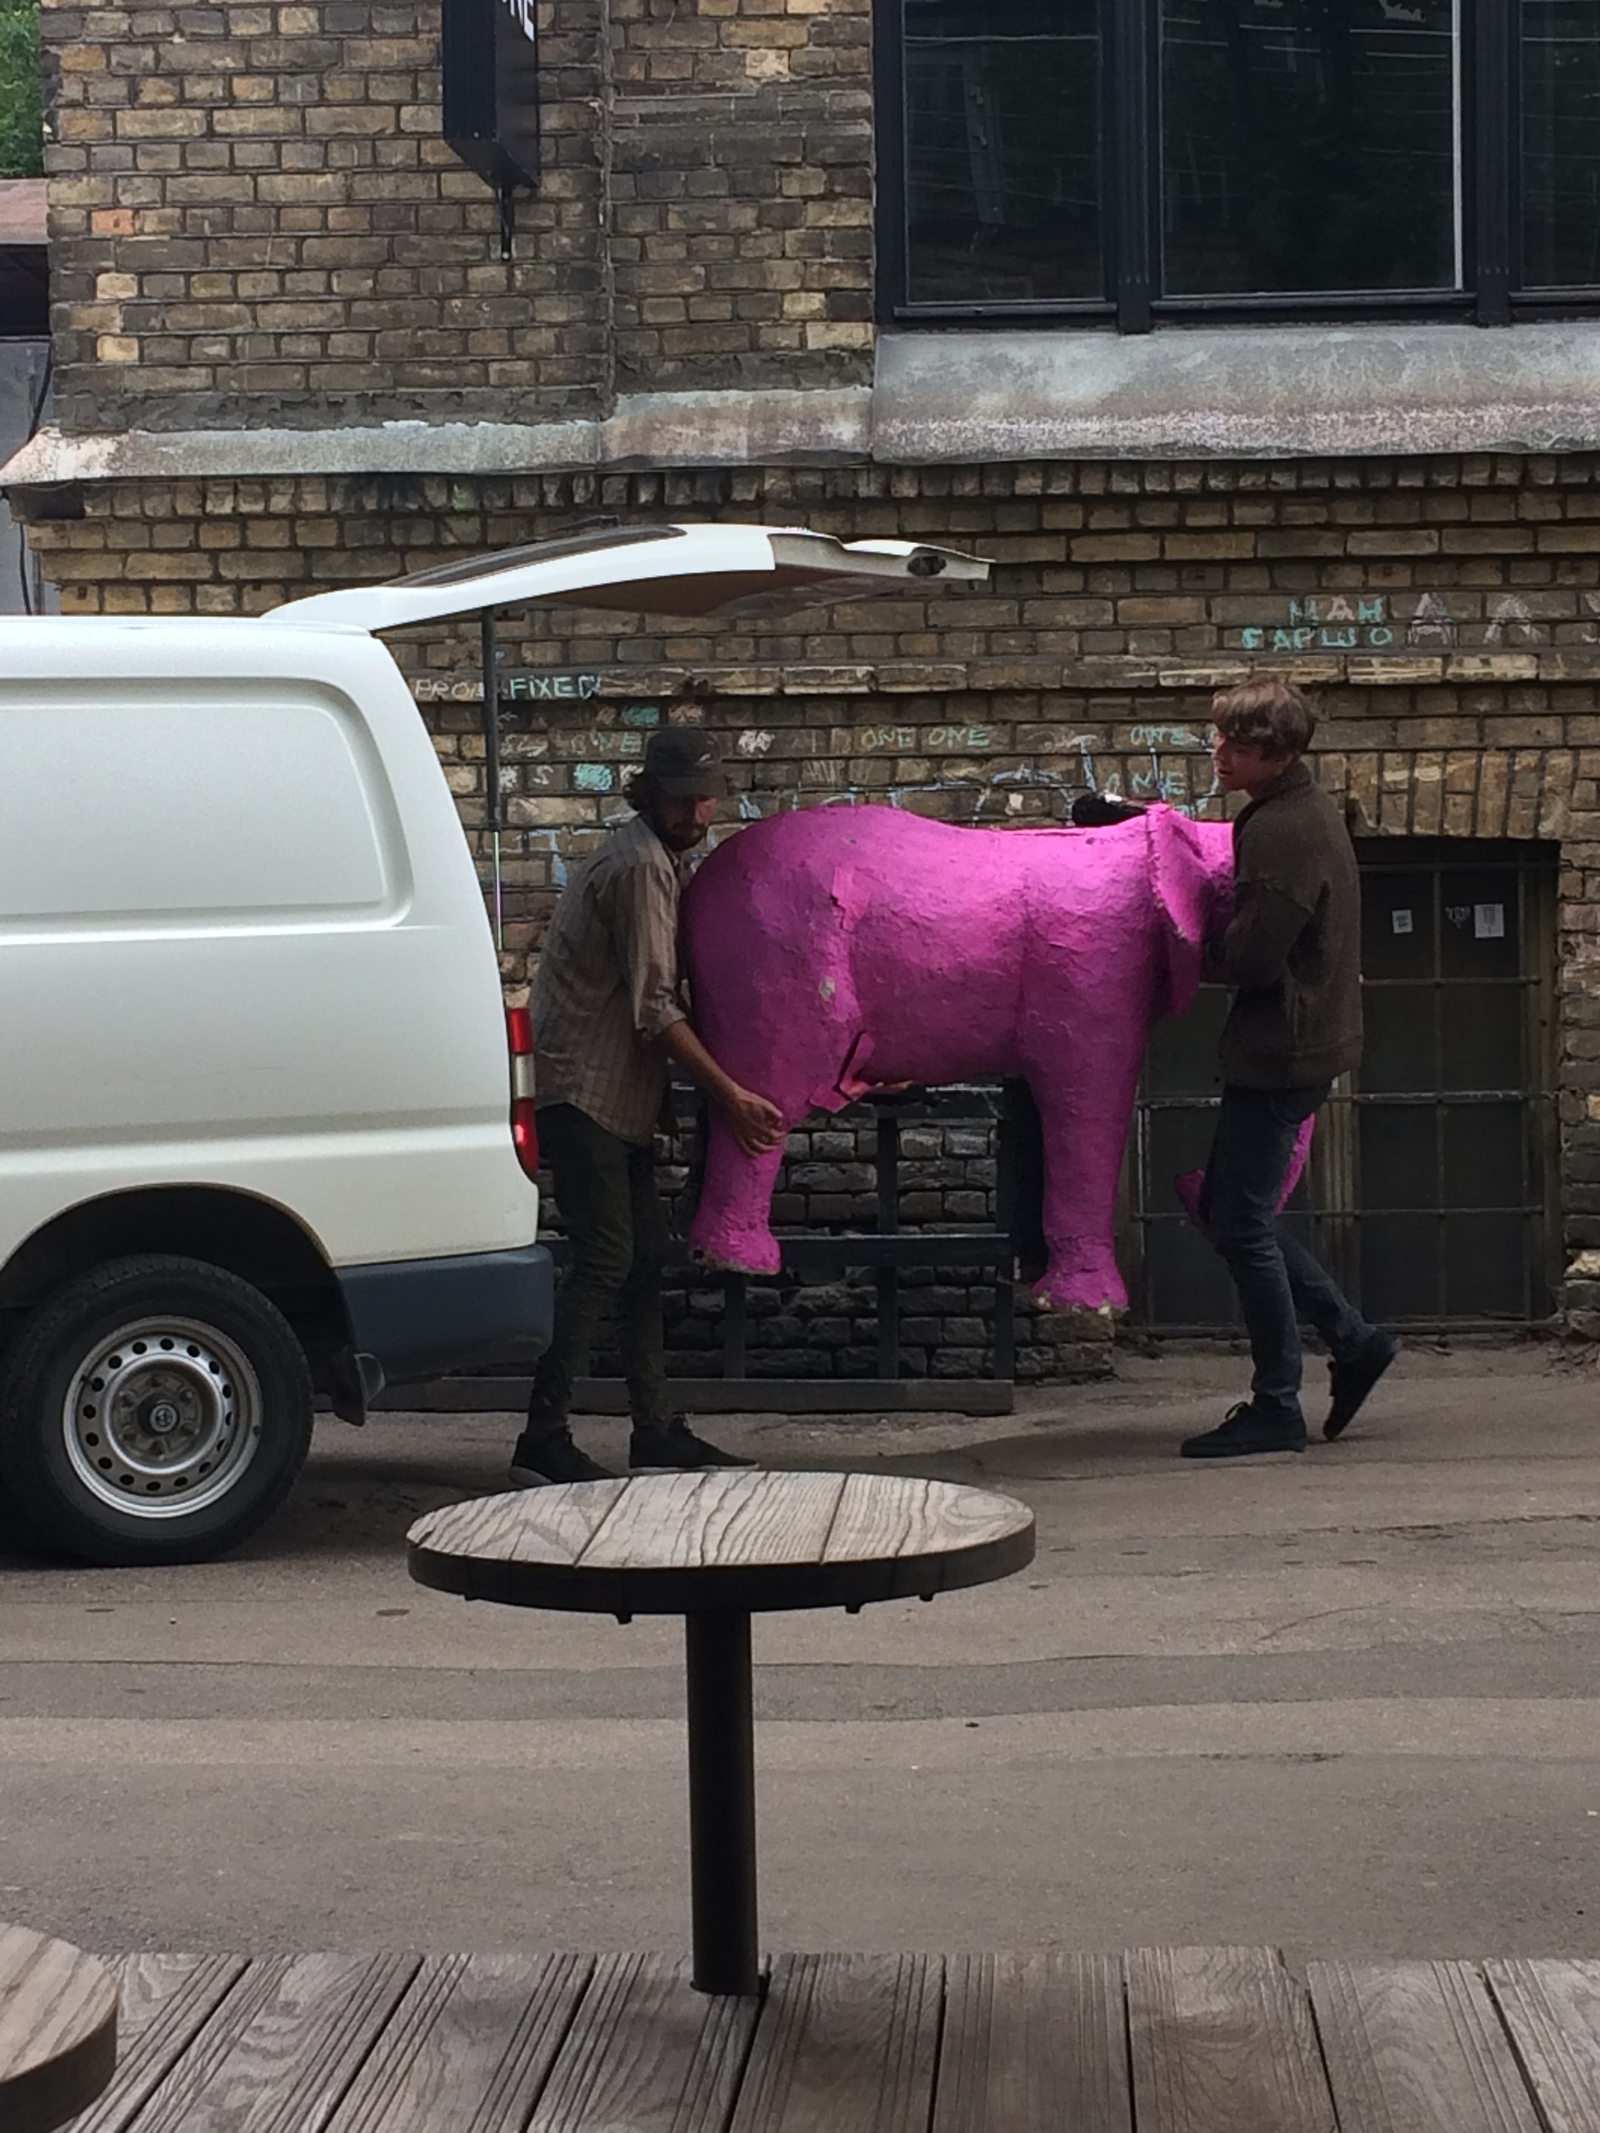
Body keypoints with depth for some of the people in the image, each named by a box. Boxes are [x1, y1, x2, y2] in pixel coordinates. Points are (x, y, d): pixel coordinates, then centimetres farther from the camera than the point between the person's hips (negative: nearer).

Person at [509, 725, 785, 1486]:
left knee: (644, 1254, 11)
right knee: (604, 1258, -14)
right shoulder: (639, 865, -16)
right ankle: (541, 1441, -15)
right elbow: (653, 1007, -18)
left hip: (615, 1087, 10)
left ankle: (656, 1429, 17)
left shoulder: (664, 859, 16)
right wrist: (731, 1095, -15)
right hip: (579, 1082, -10)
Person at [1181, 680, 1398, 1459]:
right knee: (1229, 1211, 16)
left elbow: (1250, 955, -22)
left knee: (1242, 1224, -4)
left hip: (1281, 1051, -10)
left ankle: (1276, 1408, 3)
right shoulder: (1303, 811, 14)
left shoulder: (1285, 830, -19)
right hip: (1291, 1043, 10)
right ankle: (1352, 1338, 19)